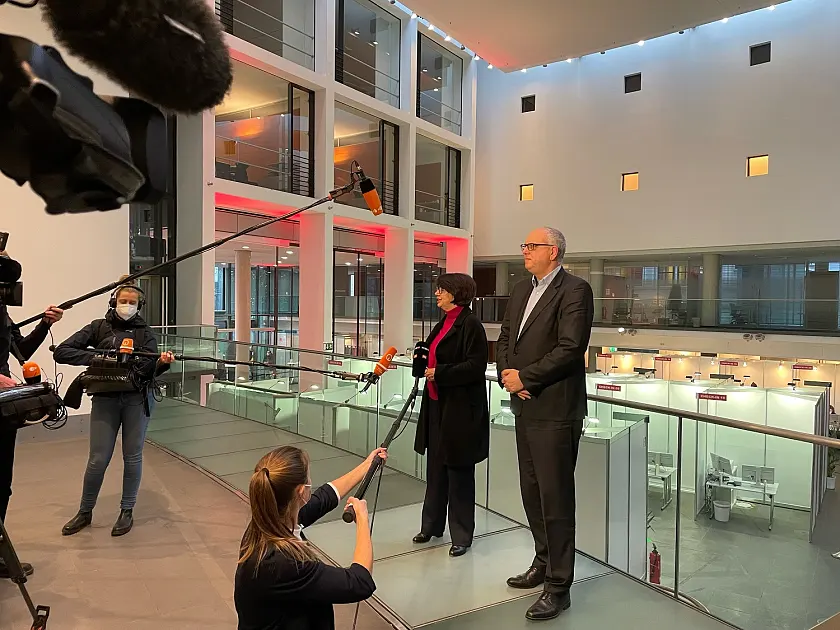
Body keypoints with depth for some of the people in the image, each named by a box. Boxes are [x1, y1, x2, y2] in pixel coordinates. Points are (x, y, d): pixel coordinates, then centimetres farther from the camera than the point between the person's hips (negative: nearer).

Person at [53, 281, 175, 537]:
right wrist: (94, 356, -16)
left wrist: (162, 363, -27)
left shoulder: (144, 332, 4)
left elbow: (150, 370, -5)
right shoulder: (98, 327, 4)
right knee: (98, 459, 3)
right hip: (105, 398, 0)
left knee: (132, 456, 6)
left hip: (137, 398, 0)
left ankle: (127, 512, 21)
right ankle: (85, 512, 24)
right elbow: (61, 352, -3)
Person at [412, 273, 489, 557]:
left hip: (461, 408, -9)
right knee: (436, 468, 17)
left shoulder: (470, 324, -15)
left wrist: (439, 373, -21)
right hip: (438, 404, 9)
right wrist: (425, 363, 5)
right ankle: (432, 525, 32)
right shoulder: (444, 323, 12)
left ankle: (462, 536, 18)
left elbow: (476, 366, -21)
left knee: (459, 471, 3)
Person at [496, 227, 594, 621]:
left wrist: (525, 378, -14)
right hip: (525, 407, 8)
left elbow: (570, 349, -19)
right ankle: (544, 562, 36)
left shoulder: (575, 291, -10)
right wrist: (506, 374, -3)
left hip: (555, 410, -8)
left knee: (555, 497, 1)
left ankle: (558, 586, 14)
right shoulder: (521, 290, 15)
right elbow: (504, 338, 15)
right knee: (531, 492, 18)